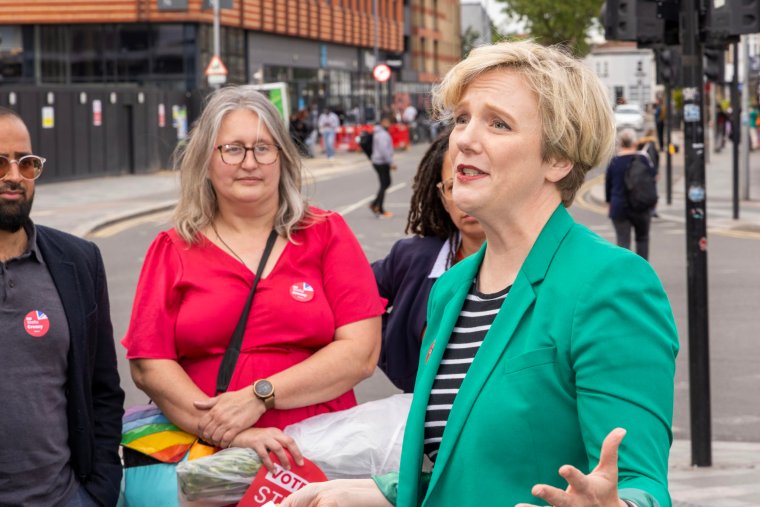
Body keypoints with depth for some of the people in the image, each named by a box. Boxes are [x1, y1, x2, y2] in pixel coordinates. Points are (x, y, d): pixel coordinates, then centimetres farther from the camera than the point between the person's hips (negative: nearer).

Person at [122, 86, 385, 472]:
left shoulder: (326, 234, 11)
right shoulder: (172, 250, 12)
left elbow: (361, 352, 1)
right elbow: (147, 365, 2)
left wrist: (257, 397, -9)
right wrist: (229, 436, -11)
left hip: (319, 450, -1)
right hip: (205, 453, 1)